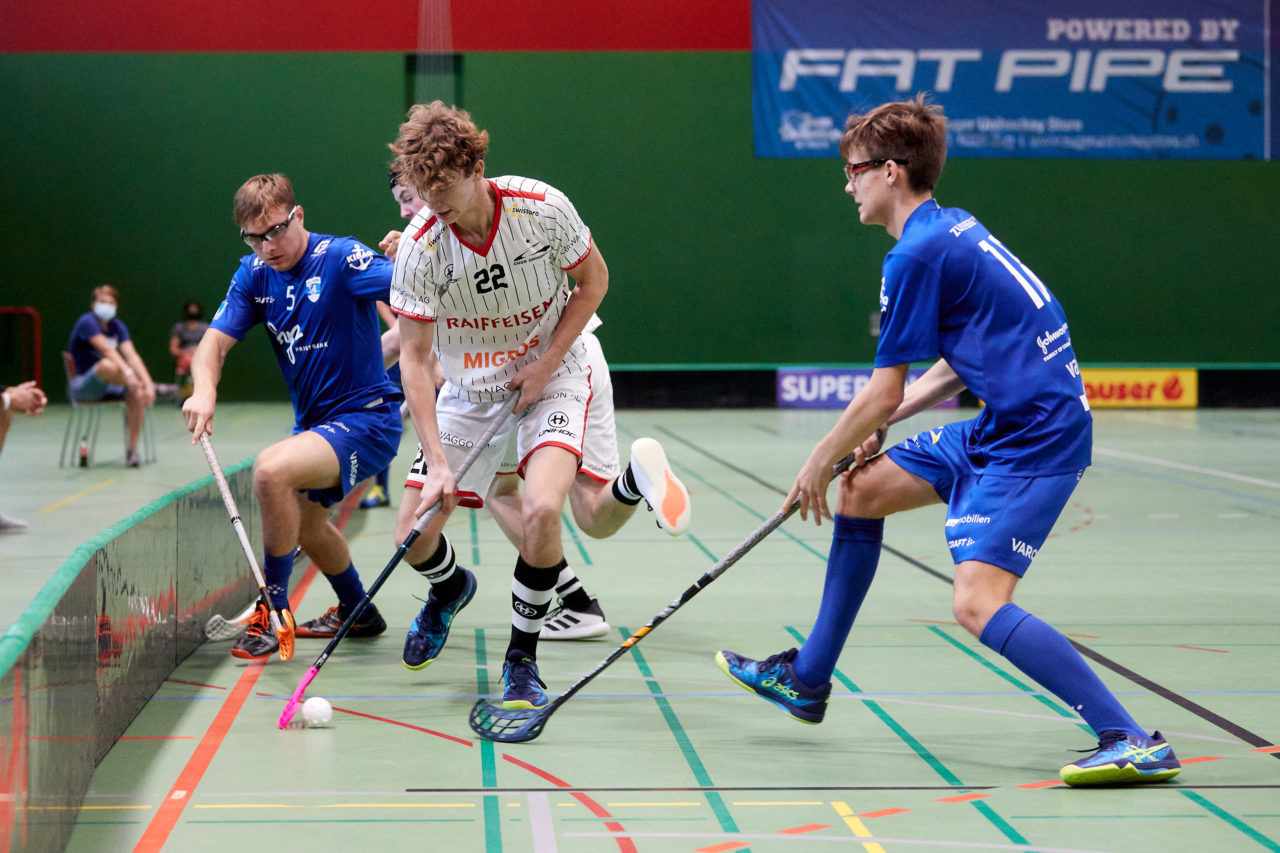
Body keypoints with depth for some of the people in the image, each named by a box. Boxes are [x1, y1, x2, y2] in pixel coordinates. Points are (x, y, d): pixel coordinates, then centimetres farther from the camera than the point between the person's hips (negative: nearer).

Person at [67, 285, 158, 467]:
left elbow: (131, 355, -4)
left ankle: (132, 450, -16)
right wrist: (127, 373, -41)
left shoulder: (117, 326, 8)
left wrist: (147, 382, -20)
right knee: (106, 365, -39)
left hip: (108, 385, 6)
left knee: (137, 395, -25)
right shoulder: (87, 322, -13)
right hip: (83, 386, -6)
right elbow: (108, 350, -27)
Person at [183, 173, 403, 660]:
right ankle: (358, 613, 54)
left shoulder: (341, 258, -19)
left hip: (364, 418, -9)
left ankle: (274, 617, -17)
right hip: (313, 421, 9)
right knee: (305, 522, 28)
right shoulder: (254, 274, 1)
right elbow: (215, 341, -7)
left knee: (272, 470, -30)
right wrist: (204, 389, -27)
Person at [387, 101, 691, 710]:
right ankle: (450, 588, 38)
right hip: (467, 391, 2)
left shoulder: (544, 208, -20)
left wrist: (547, 362, -13)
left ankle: (522, 659, -5)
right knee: (413, 539, -3)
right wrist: (437, 464, -24)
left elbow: (593, 279, -3)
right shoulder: (420, 248, -19)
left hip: (552, 379, -2)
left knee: (542, 511, -28)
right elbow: (414, 360, -16)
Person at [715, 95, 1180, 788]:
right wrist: (882, 422, 18)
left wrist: (820, 462, 3)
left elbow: (881, 396, -12)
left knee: (977, 604, -21)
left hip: (1035, 438, -11)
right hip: (1003, 425, 11)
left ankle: (1132, 742, -21)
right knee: (861, 490, 18)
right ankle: (807, 679, 30)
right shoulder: (952, 228, 14)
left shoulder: (916, 254, -16)